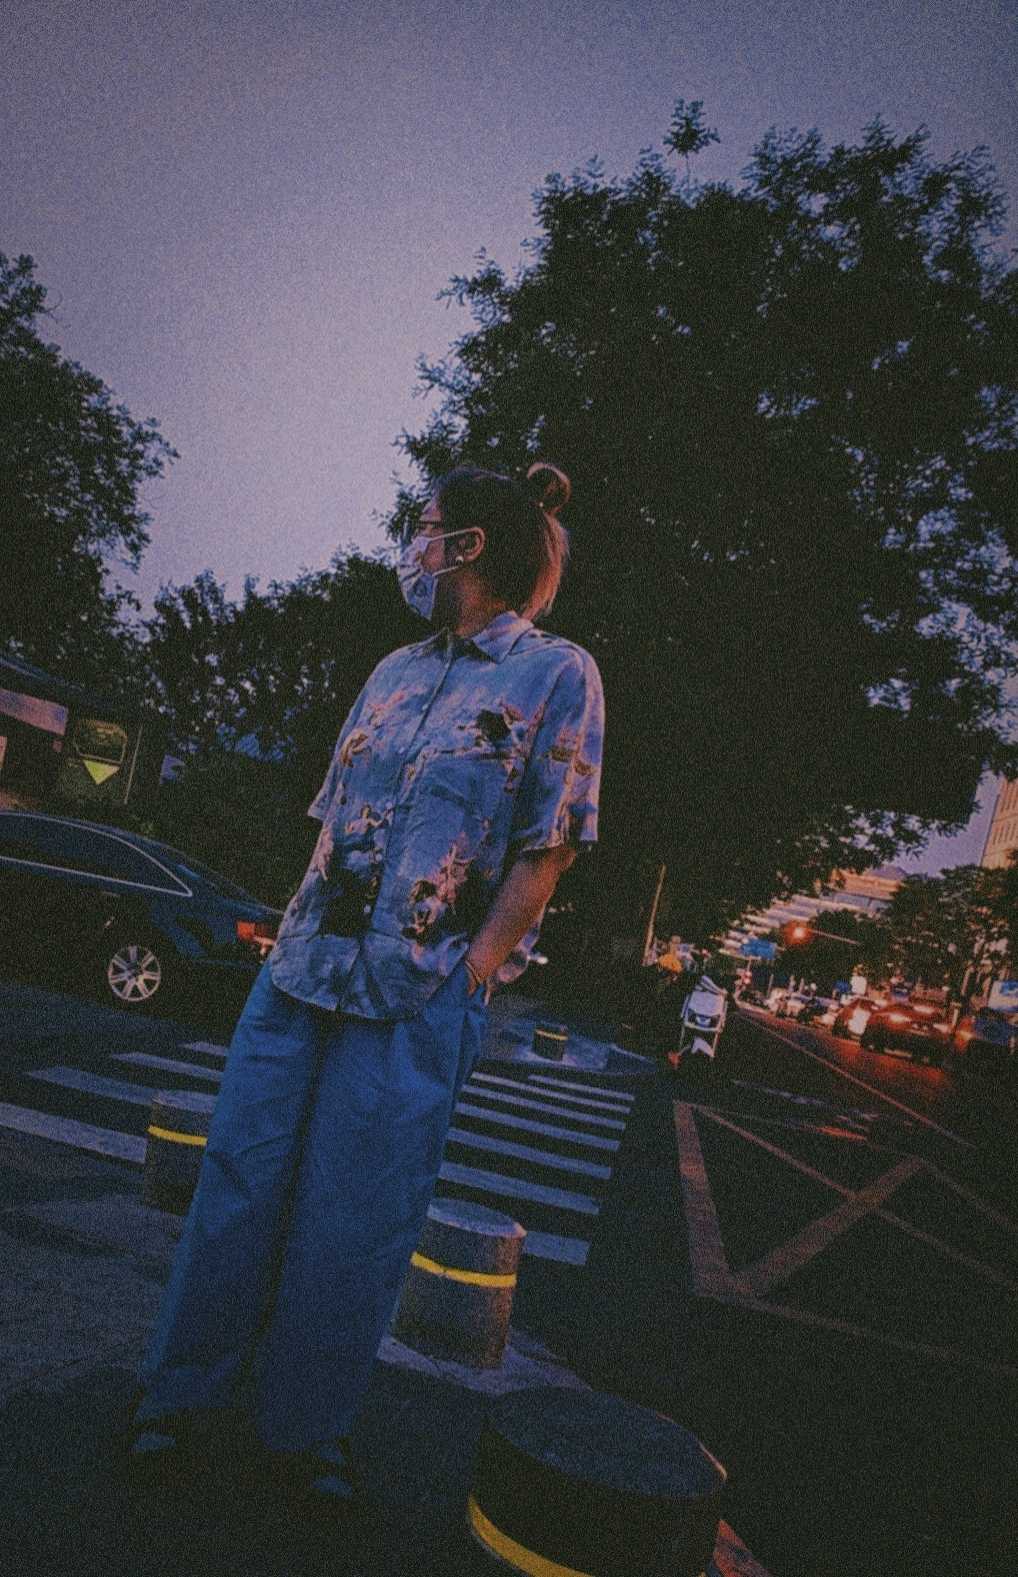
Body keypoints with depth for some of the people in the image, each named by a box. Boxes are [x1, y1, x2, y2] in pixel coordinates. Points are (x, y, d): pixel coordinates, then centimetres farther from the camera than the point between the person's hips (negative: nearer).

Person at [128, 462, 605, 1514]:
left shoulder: (558, 676, -5)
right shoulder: (395, 670, 14)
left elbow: (547, 850, -8)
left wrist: (462, 979, -12)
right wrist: (295, 933, 7)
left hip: (418, 1000, -5)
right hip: (301, 969, 6)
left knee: (351, 1220, 5)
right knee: (239, 1179, 10)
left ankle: (302, 1422, 26)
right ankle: (189, 1388, 29)